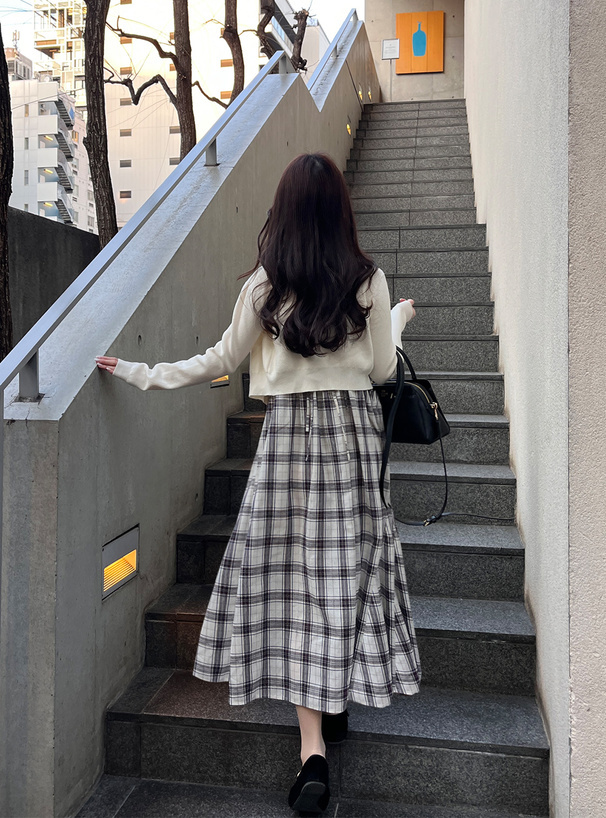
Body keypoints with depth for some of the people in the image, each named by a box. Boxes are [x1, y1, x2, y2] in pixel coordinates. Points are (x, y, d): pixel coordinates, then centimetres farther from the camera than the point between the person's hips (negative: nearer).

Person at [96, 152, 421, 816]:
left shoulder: (264, 282, -4)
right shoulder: (369, 280, -1)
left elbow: (221, 361, 2)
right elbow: (382, 370, 5)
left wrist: (141, 374, 12)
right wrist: (397, 320, 24)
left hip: (288, 429, -2)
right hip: (354, 428, 2)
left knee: (292, 573, 1)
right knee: (348, 566, 13)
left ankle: (313, 749, 0)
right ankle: (337, 702, 26)